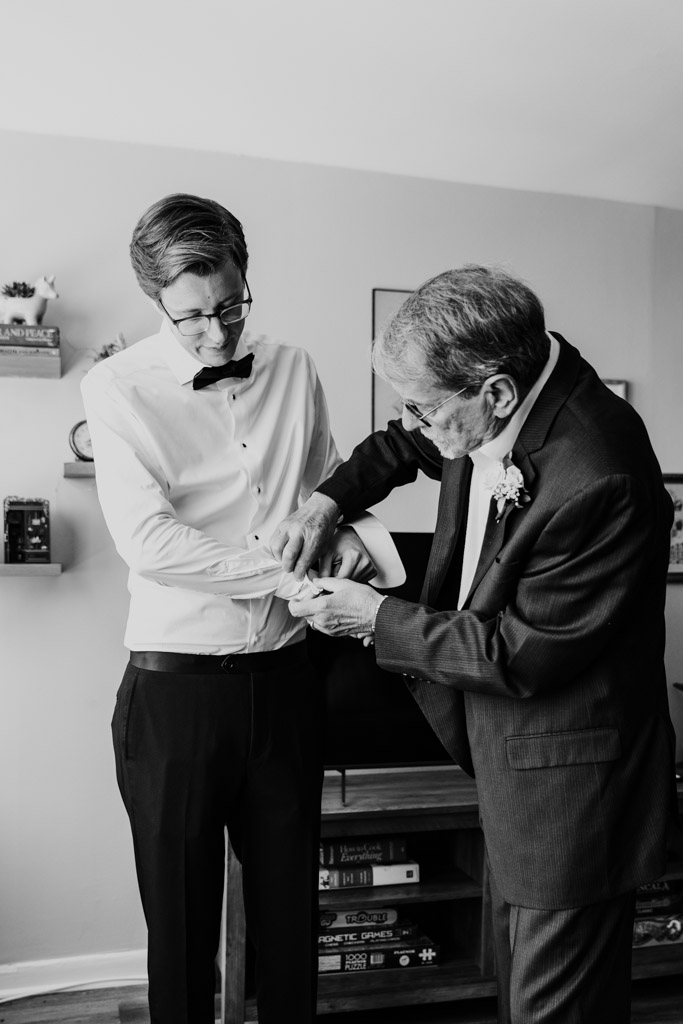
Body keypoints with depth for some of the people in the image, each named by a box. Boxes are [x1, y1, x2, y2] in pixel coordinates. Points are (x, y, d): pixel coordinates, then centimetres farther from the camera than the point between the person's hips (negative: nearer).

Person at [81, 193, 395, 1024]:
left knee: (290, 902, 17)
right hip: (175, 684, -3)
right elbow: (147, 540, -16)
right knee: (181, 913, 13)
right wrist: (280, 574, -17)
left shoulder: (293, 370, 5)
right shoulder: (118, 388, -6)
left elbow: (331, 484, 17)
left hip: (282, 675, 4)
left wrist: (350, 538, -4)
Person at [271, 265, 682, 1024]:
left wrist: (377, 619, -16)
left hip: (564, 779, -8)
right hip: (508, 757, 9)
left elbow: (522, 655, -24)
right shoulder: (502, 393, -7)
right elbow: (404, 445, 14)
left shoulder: (595, 479, -33)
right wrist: (330, 498, -2)